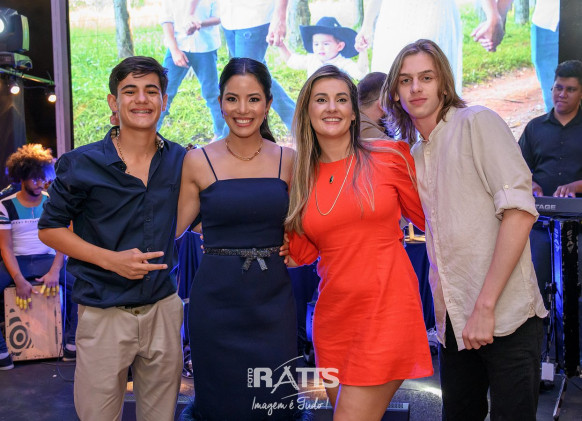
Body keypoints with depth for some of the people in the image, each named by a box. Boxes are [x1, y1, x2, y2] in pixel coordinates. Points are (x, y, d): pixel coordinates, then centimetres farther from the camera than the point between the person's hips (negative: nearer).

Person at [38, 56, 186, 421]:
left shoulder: (181, 160, 3)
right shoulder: (82, 164, -7)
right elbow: (50, 229, -1)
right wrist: (110, 259, -14)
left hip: (164, 309, 3)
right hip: (104, 314, -3)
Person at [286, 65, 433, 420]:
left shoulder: (390, 157, -3)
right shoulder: (303, 176, 7)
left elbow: (428, 218, 8)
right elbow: (302, 251, 11)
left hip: (386, 310, -4)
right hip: (333, 314, 5)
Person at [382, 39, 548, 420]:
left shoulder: (477, 123, -7)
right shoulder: (413, 156, 14)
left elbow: (519, 211, -16)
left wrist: (485, 306, -18)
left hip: (504, 315, -6)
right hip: (454, 319, 7)